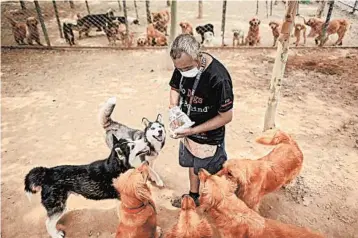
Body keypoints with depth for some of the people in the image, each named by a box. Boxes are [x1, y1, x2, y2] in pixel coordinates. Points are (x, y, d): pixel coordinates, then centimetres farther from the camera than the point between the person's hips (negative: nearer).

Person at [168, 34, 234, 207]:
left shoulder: (218, 78, -33)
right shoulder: (183, 65, -13)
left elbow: (226, 116, -23)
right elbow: (175, 87, 5)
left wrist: (194, 130, -26)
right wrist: (173, 106, -16)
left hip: (209, 137, -6)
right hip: (188, 130, 6)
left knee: (210, 175, 16)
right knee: (192, 165, 27)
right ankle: (193, 196, 53)